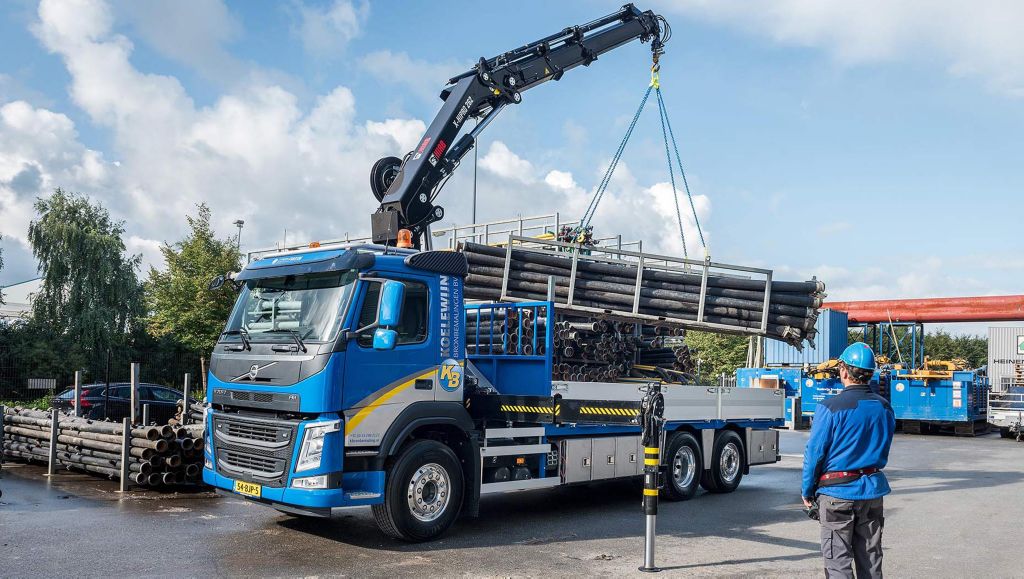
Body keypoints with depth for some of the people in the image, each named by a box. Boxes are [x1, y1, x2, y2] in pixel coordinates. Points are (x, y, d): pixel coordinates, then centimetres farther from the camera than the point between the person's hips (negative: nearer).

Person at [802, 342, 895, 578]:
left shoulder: (830, 408, -16)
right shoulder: (884, 407, 3)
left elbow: (814, 453, -12)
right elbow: (883, 451, 13)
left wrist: (807, 492, -1)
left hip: (838, 492, -6)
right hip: (873, 490, 6)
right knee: (870, 558, 15)